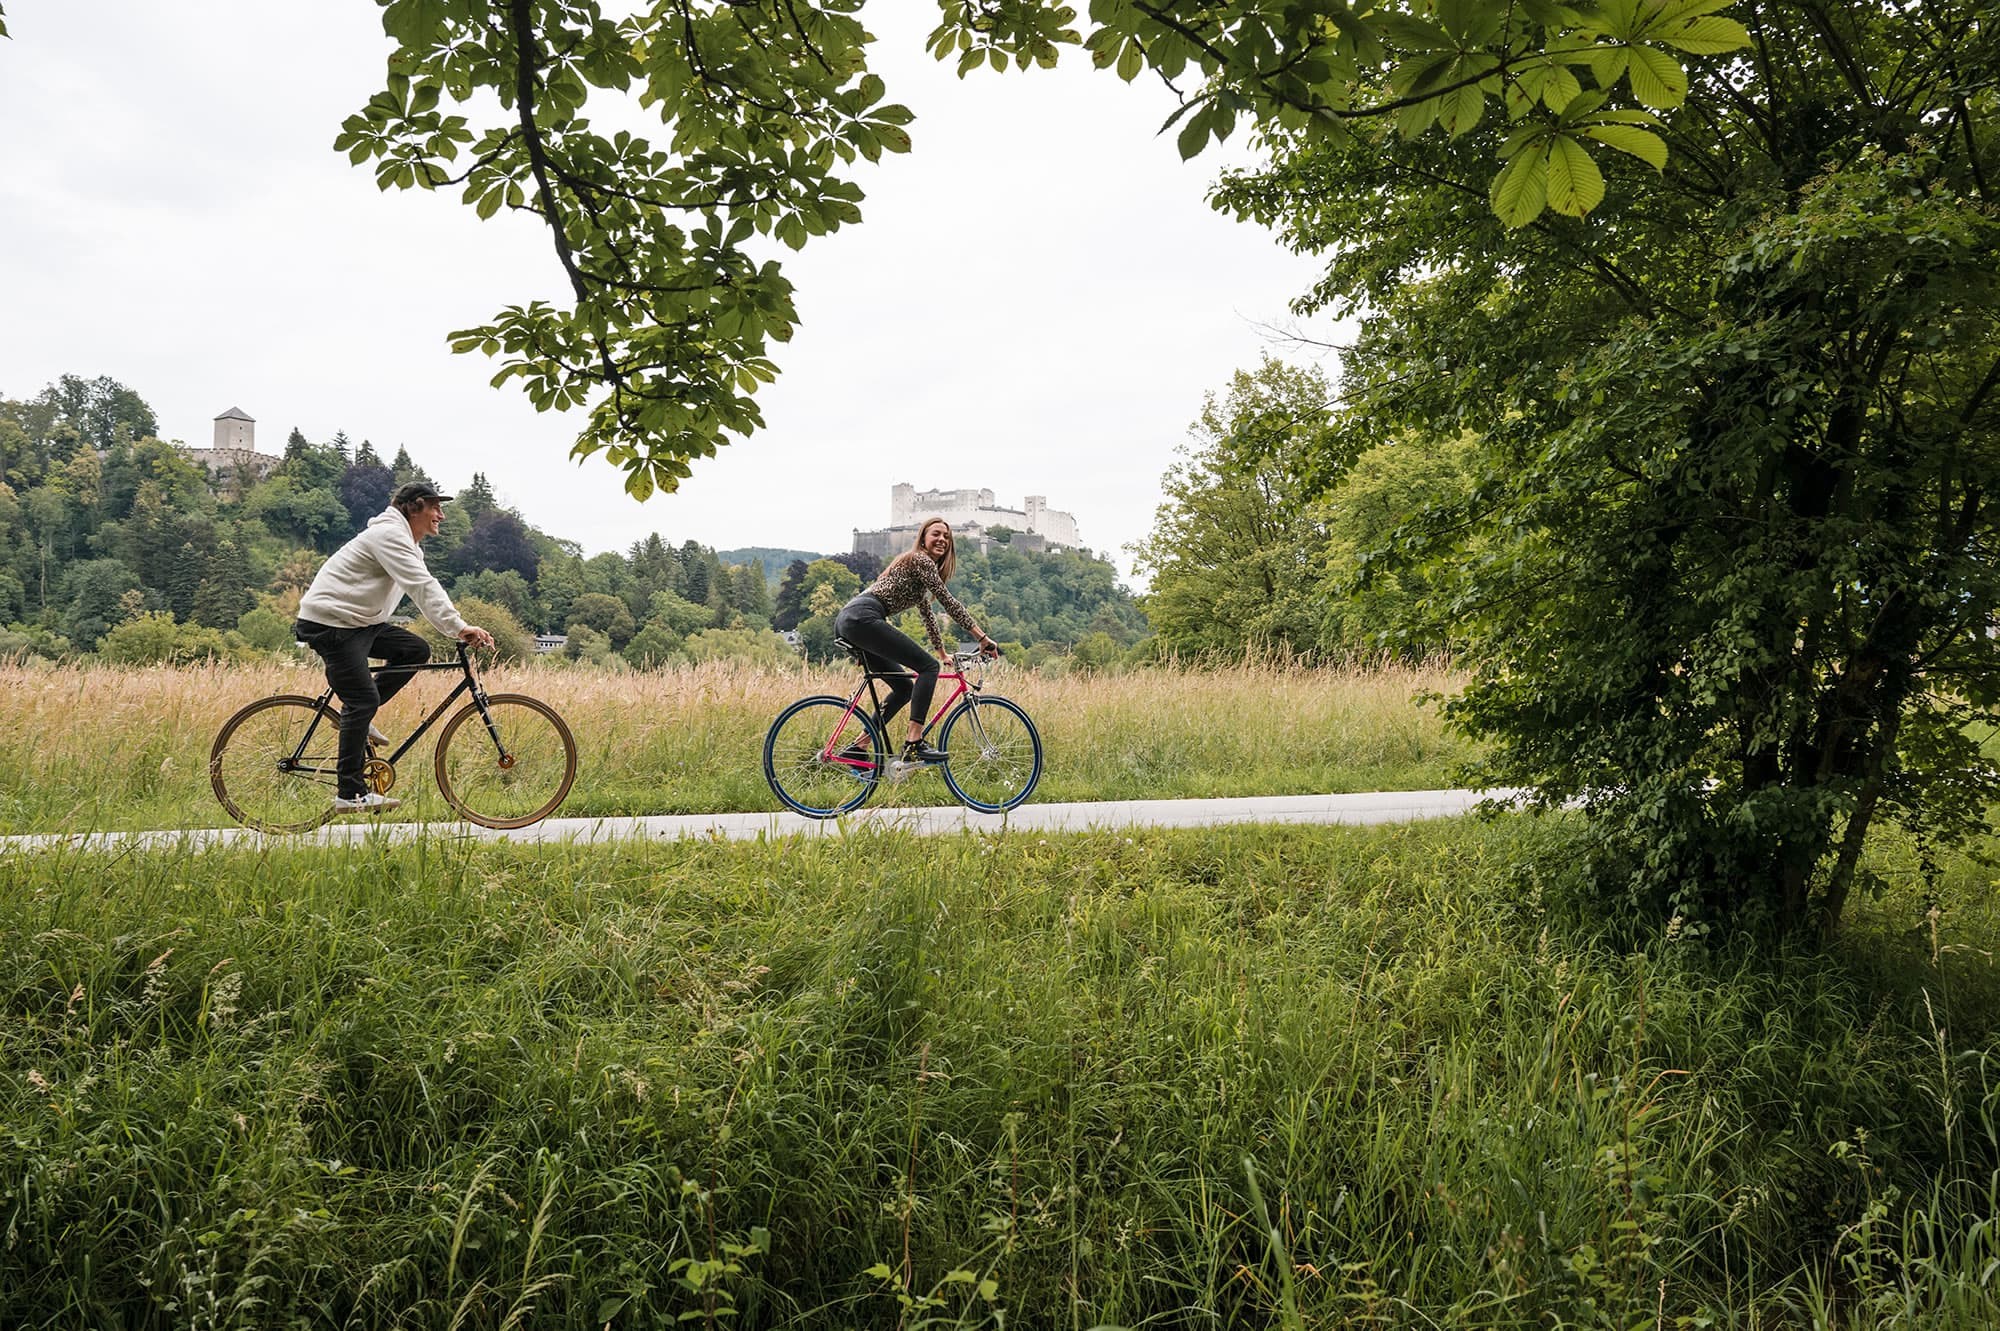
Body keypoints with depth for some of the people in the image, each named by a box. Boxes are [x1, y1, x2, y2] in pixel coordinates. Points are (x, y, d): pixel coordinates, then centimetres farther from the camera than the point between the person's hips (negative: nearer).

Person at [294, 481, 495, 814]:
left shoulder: (408, 543, 17)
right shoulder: (390, 535, -17)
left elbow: (427, 589, 14)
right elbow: (422, 588, -27)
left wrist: (460, 628, 3)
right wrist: (460, 628, -32)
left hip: (361, 621, 10)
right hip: (330, 622, -10)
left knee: (417, 650, 2)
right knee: (363, 701, -13)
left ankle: (356, 715, 7)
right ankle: (350, 795, -10)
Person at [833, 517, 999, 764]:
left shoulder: (922, 567, 30)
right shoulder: (921, 560, 0)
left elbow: (927, 613, 38)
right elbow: (948, 601, -6)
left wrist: (942, 652, 42)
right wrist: (983, 638, -5)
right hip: (863, 618, -10)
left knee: (904, 686, 14)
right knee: (928, 666, -12)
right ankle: (914, 744, -18)